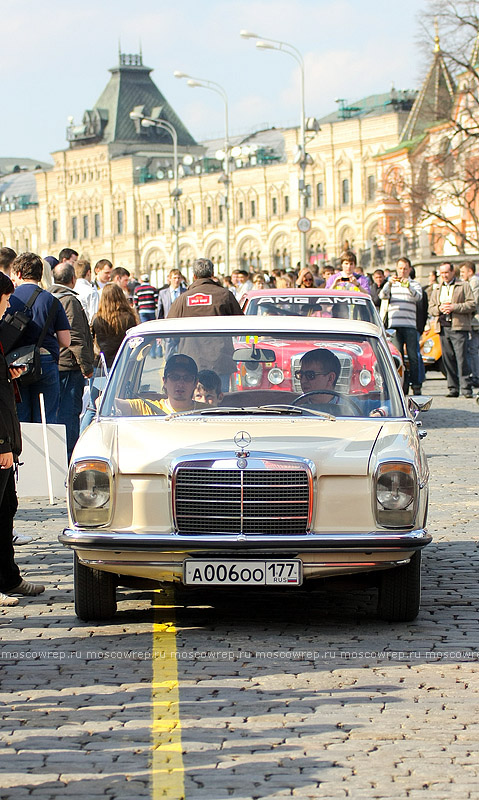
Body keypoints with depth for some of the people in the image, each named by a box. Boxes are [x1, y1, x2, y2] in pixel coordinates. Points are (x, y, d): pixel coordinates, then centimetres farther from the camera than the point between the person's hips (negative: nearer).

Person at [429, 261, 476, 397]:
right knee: (448, 359, 2)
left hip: (459, 327, -5)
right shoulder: (436, 289, 21)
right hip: (443, 328, 5)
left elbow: (472, 305, -1)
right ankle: (453, 388, 6)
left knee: (461, 358, -11)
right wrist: (439, 308, -4)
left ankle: (466, 388, -11)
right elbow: (431, 308, 18)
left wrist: (454, 307, -12)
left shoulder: (464, 286, 7)